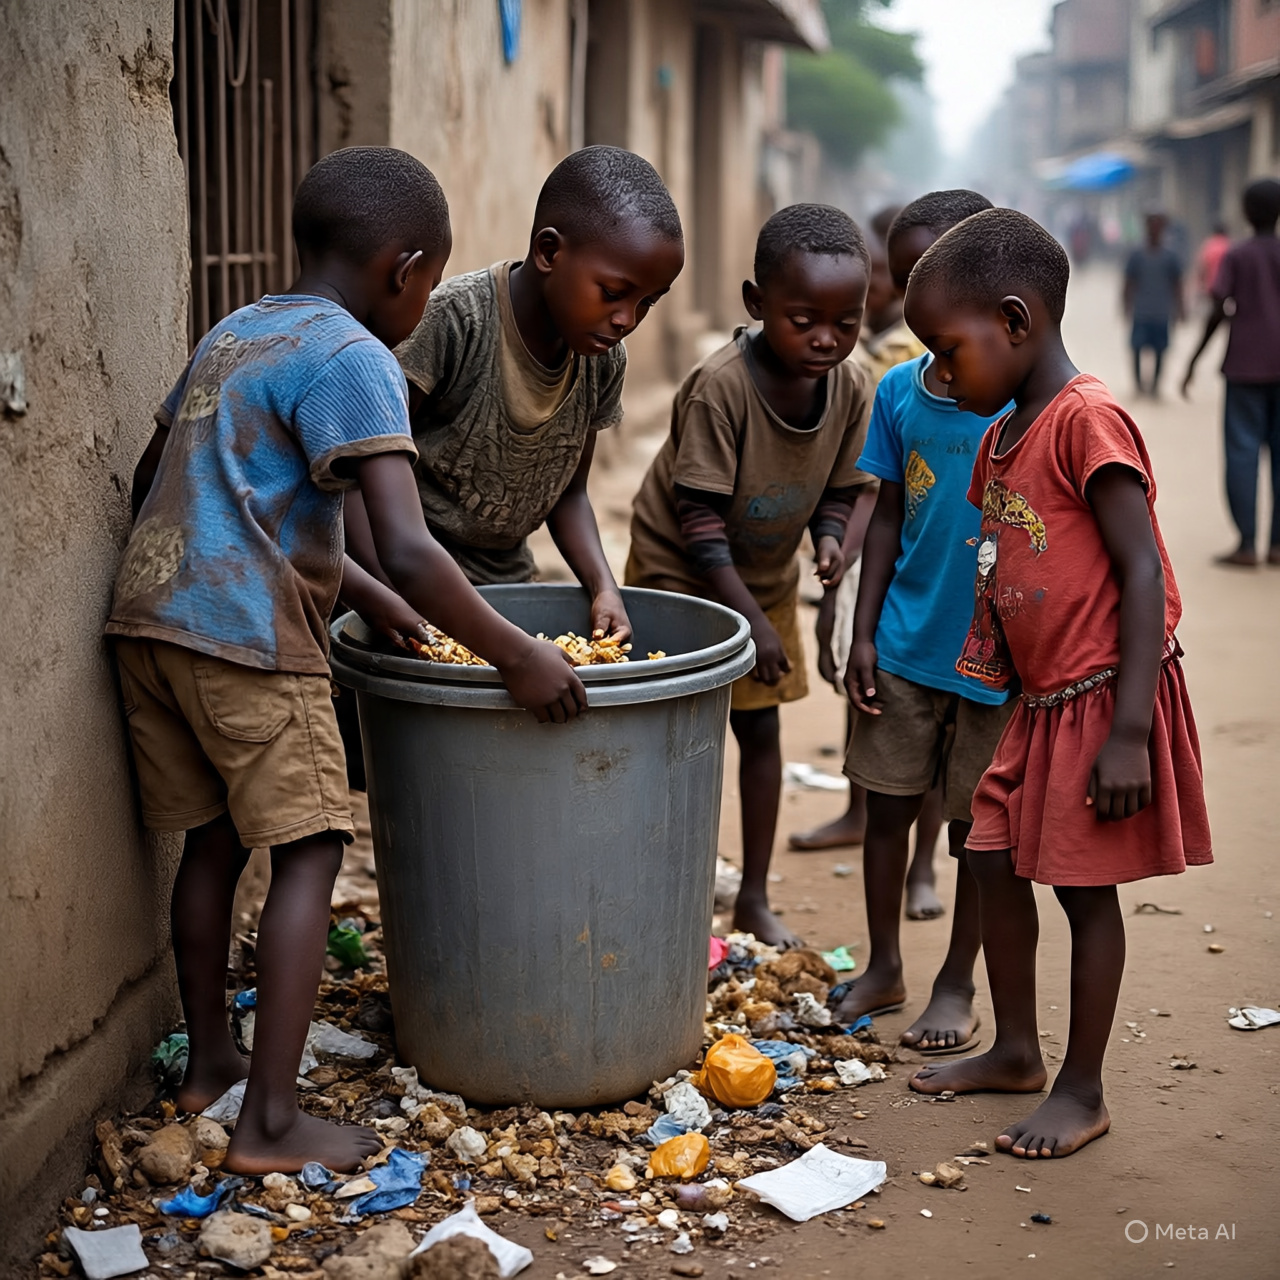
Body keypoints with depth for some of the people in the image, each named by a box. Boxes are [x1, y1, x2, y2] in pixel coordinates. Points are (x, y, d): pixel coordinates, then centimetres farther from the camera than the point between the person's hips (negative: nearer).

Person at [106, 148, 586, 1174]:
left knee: (216, 839, 18)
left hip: (151, 617, 9)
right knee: (307, 853, -2)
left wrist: (357, 591, 27)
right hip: (246, 636, -9)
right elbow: (409, 551, -20)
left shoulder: (234, 335, 18)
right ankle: (272, 1121, -3)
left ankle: (208, 1060, 30)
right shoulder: (353, 359, -10)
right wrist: (520, 658, -10)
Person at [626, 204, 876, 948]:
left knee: (762, 727, 11)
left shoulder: (852, 390, -14)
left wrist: (830, 539, -21)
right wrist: (750, 618, -28)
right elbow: (699, 514, -27)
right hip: (680, 572, -5)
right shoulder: (721, 387, -31)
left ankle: (756, 899, 24)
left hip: (769, 574, 6)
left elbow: (839, 487, 1)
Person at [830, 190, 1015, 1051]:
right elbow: (888, 517, 7)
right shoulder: (899, 390, 1)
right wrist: (864, 633, 4)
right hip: (905, 646, 4)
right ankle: (885, 969, 30)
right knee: (888, 804, 12)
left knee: (977, 825, 9)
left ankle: (958, 985, 26)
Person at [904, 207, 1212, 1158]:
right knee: (995, 859, 14)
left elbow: (1142, 573, -21)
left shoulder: (1086, 419, -18)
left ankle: (1083, 1091, 15)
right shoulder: (1002, 436, 11)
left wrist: (1127, 731, -24)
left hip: (1102, 697, -9)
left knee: (1086, 886, 1)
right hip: (1038, 699, 9)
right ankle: (1016, 1052, 30)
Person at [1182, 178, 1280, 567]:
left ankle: (1247, 545, -7)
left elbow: (1218, 311, -8)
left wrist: (1195, 359, -1)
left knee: (1242, 451, -1)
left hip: (1246, 367, -2)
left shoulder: (1236, 256, -2)